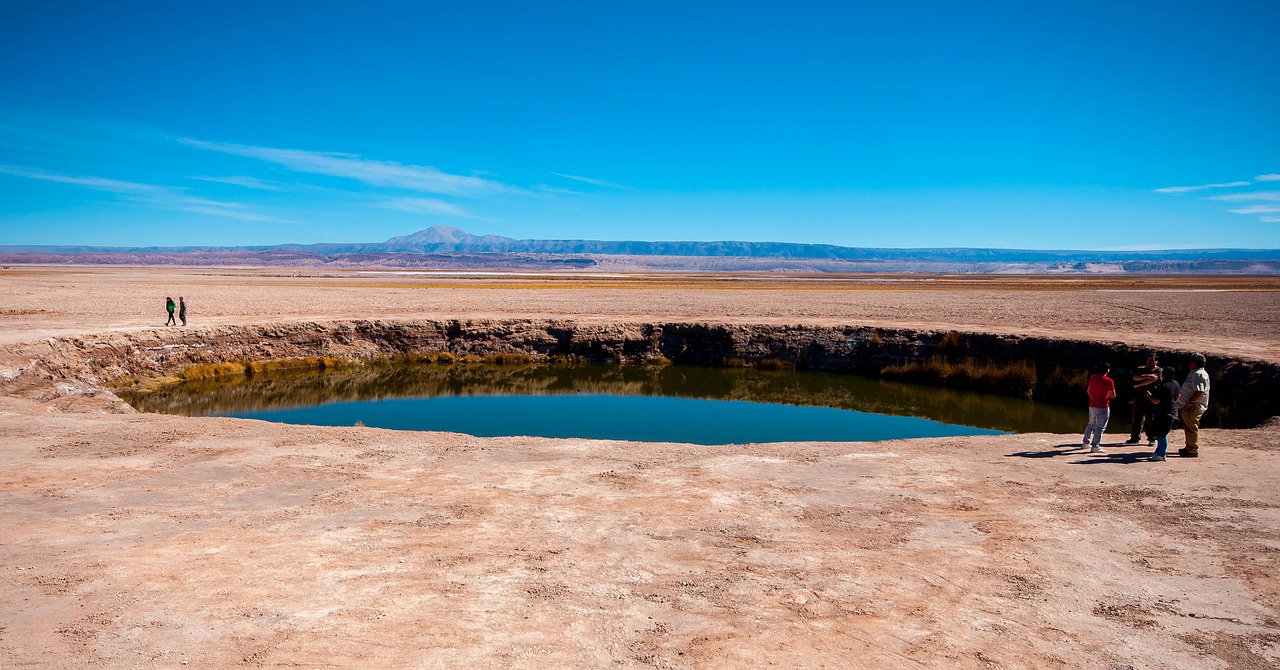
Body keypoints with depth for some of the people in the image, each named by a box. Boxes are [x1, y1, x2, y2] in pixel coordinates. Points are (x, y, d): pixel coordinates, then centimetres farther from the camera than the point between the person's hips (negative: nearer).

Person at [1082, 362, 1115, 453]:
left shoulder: (1092, 378, 4)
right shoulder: (1109, 381, -13)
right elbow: (1113, 395, -7)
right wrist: (1108, 396, 15)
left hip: (1092, 405, 6)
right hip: (1103, 407, -6)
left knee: (1091, 424, 22)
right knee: (1100, 427, -3)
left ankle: (1086, 442, 28)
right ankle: (1094, 446, -6)